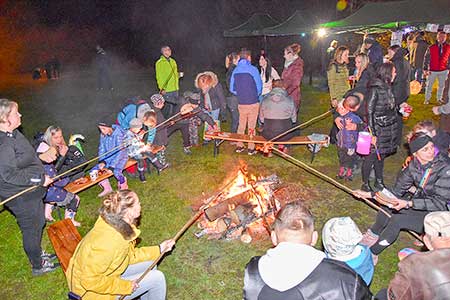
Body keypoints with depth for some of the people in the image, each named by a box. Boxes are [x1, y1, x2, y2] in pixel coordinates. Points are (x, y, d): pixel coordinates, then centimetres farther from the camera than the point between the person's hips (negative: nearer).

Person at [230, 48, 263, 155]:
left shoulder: (235, 70, 3)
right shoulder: (253, 69, -11)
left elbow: (232, 89, 5)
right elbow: (259, 87, -5)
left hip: (241, 103, 4)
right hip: (253, 102, -4)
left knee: (241, 125, 16)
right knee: (251, 126, 5)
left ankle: (239, 146, 20)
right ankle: (251, 148, 9)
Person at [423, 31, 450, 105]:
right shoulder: (431, 48, -6)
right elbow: (426, 59, -4)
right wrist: (425, 69, -9)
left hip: (443, 71, 2)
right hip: (432, 71, -2)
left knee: (441, 85, 13)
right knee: (429, 85, 7)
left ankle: (439, 98, 29)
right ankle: (427, 99, 20)